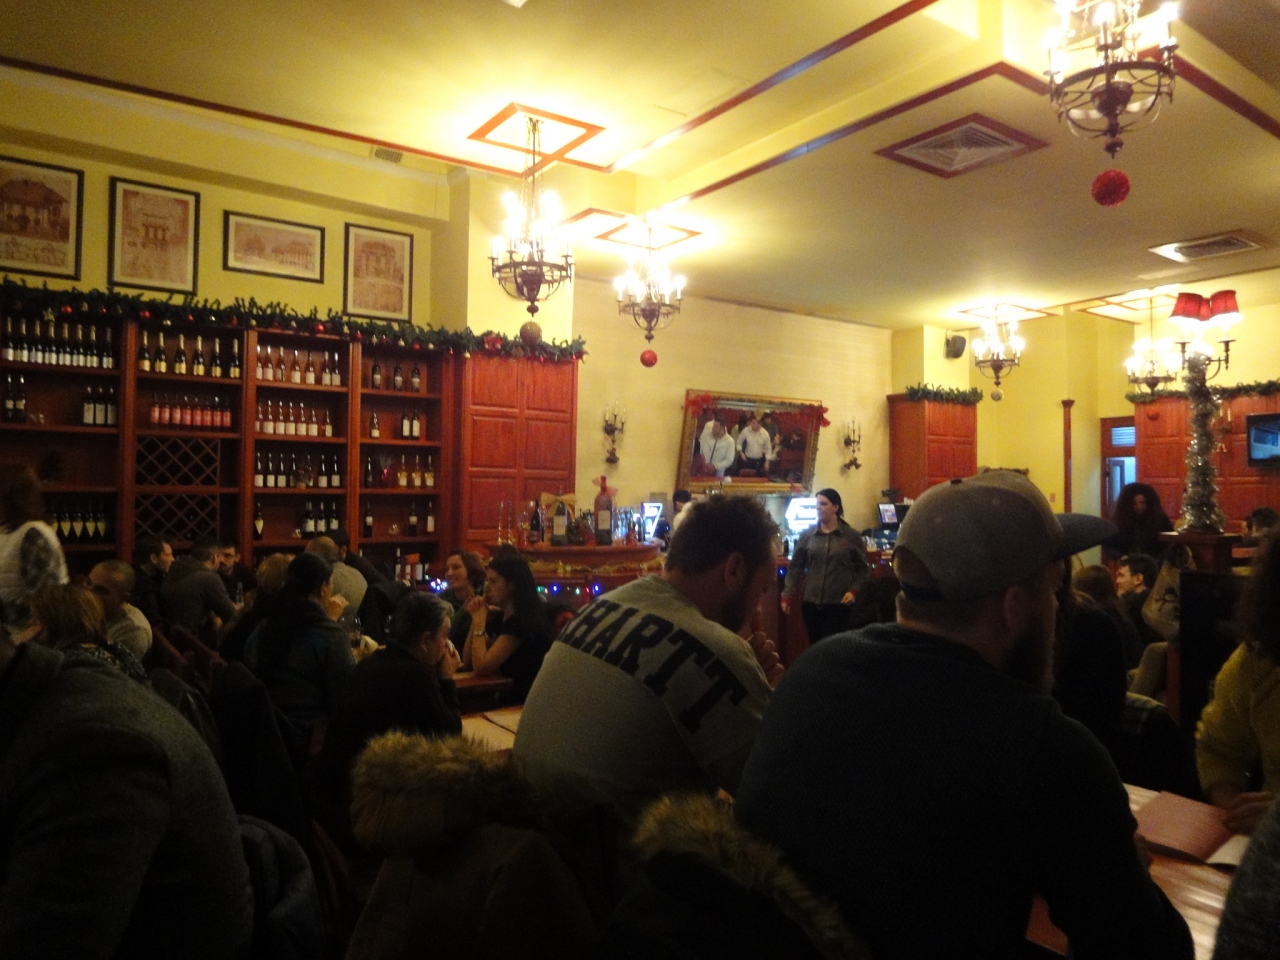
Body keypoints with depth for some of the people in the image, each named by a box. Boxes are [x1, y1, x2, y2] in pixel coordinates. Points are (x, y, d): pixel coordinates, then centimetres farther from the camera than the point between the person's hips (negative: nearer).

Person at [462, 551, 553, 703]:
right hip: (509, 695, 8)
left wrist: (479, 619, -16)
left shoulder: (523, 620, -20)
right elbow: (468, 663, 7)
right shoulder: (500, 617, 9)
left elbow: (481, 667, -23)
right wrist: (476, 619, -3)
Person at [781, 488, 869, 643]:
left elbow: (863, 569, 4)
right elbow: (795, 567, 6)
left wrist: (853, 590, -9)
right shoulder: (807, 535, 3)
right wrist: (787, 595, 1)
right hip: (811, 603, 2)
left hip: (838, 604, -2)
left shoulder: (852, 536, 0)